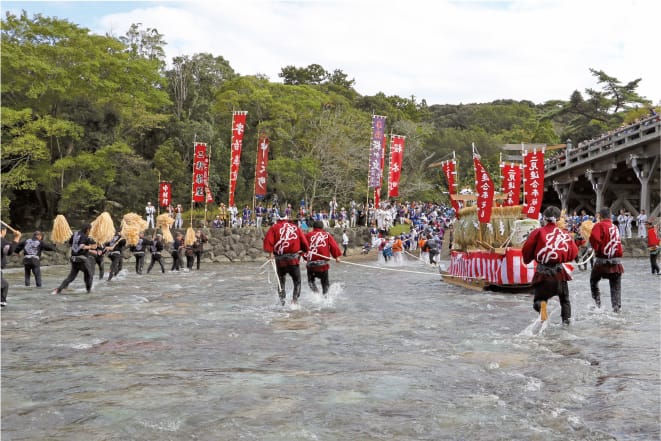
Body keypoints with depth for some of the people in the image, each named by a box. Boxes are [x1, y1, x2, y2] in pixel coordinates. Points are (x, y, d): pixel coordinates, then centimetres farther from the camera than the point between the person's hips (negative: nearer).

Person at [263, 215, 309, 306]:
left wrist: (270, 251, -11)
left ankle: (282, 299, 5)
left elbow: (268, 239, -9)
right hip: (293, 259, -1)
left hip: (280, 259, 1)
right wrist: (305, 251, 19)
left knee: (281, 280, 17)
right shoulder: (295, 227, 11)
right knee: (297, 281, 10)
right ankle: (295, 299, -3)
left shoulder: (274, 227, 7)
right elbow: (304, 241, 7)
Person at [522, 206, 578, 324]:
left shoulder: (538, 232, -4)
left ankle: (541, 305, -27)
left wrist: (527, 260, 16)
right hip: (559, 271, 2)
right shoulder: (565, 234, 5)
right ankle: (566, 319, 25)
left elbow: (526, 250, -6)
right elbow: (574, 253, 8)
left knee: (539, 298, 6)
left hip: (542, 272, -2)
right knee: (564, 298, 26)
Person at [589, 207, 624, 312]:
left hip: (602, 260, -4)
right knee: (616, 285, 11)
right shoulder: (615, 227, 10)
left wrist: (596, 248, -8)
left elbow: (594, 238, -24)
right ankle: (616, 306, 7)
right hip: (616, 260, 4)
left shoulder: (599, 225, -8)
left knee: (594, 280, 17)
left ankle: (597, 302, 12)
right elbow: (618, 243, 17)